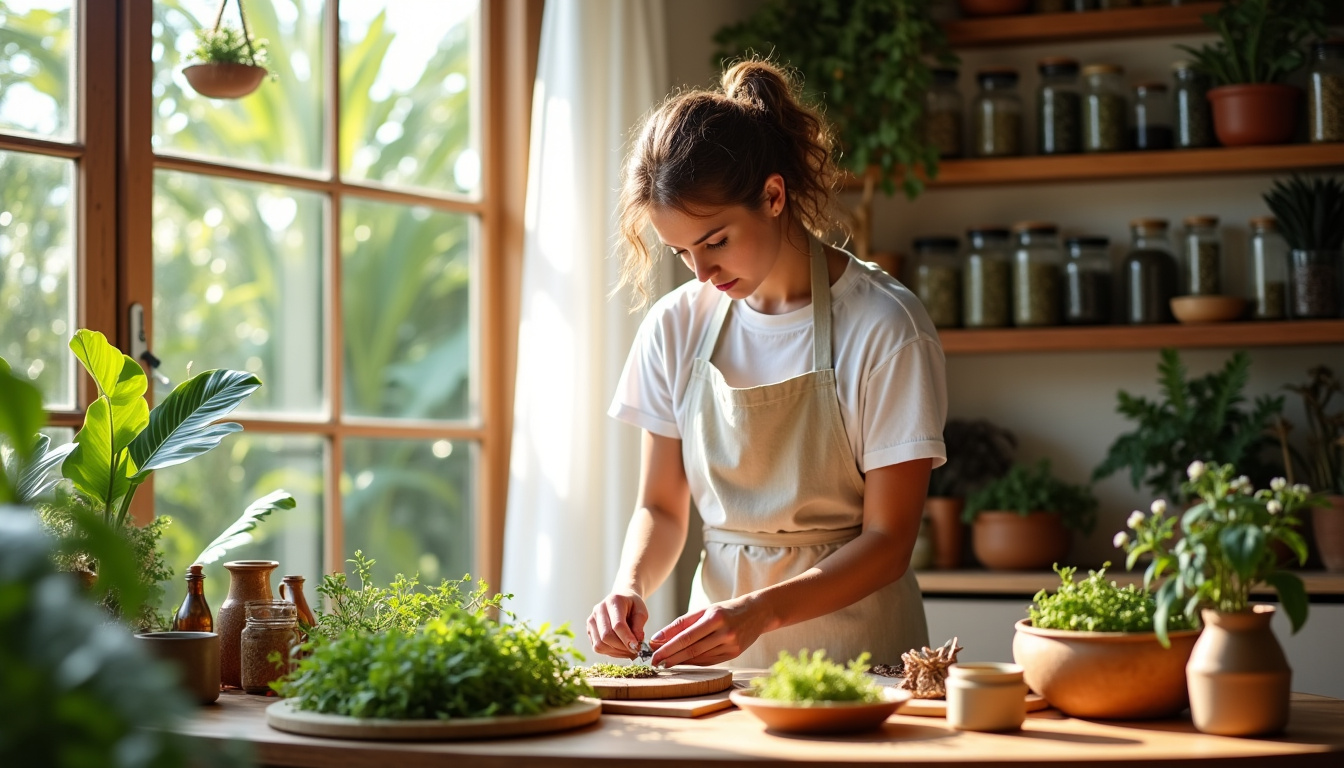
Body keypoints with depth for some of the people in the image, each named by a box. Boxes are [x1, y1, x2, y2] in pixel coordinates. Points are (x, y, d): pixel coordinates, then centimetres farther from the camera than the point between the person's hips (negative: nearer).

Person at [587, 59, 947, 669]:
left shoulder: (885, 327, -8)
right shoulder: (676, 327, 6)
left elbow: (887, 540, -8)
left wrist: (759, 612, -22)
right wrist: (631, 586, -8)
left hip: (851, 647, -4)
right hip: (720, 659, 4)